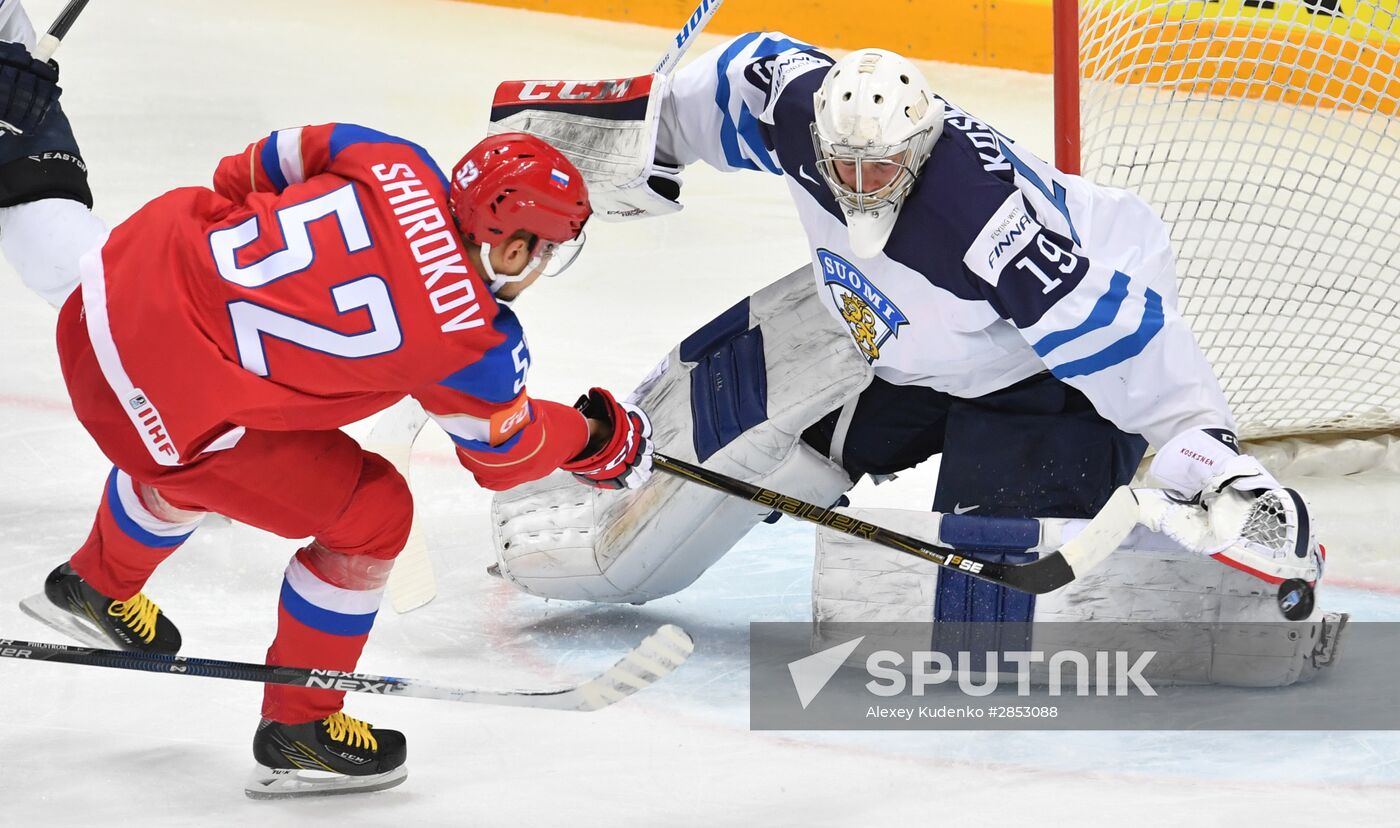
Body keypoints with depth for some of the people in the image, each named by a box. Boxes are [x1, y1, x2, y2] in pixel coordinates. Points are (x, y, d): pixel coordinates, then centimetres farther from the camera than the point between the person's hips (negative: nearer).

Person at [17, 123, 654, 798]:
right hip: (168, 399, -7)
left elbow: (250, 172, 11)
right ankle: (297, 729, 21)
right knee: (371, 515, 7)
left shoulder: (399, 167, -2)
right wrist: (599, 436, 24)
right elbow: (505, 453, 6)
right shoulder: (477, 344, -14)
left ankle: (96, 586, 64)